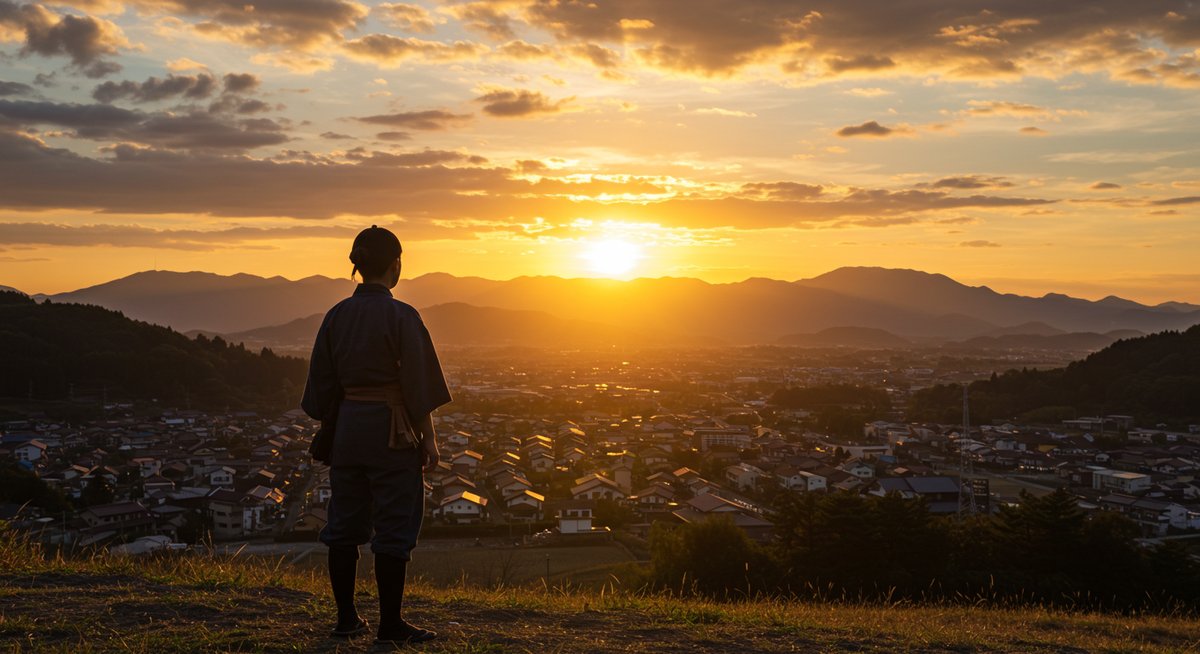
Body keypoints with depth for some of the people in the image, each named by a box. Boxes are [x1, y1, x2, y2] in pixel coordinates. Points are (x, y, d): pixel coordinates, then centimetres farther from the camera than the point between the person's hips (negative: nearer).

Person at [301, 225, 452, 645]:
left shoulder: (337, 315, 4)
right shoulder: (401, 316, -12)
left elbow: (323, 384, 8)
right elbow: (417, 386, -11)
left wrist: (330, 432, 18)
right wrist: (429, 439, -4)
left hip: (347, 427, 6)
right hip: (392, 431, -5)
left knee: (344, 524, 14)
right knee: (394, 527, 2)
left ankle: (346, 618, 21)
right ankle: (390, 624, 7)